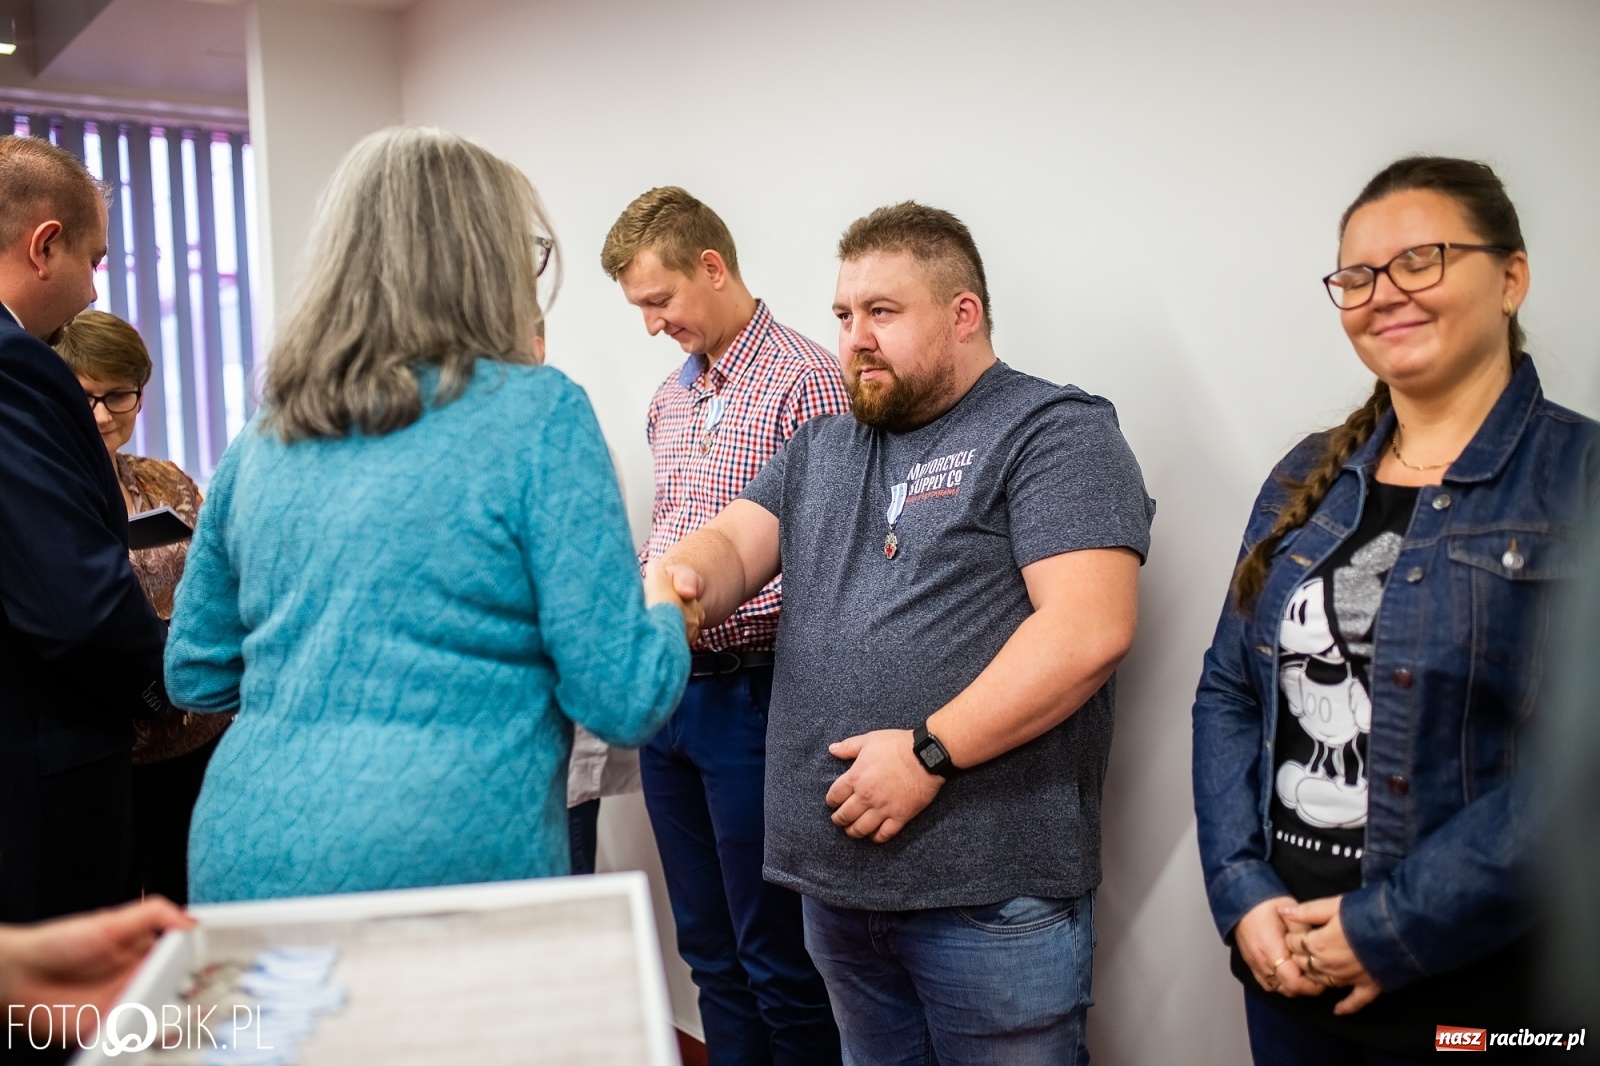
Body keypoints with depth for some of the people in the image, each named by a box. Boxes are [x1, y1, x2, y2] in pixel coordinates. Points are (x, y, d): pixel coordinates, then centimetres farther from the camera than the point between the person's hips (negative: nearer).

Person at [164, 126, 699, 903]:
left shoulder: (265, 437, 6)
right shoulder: (536, 412, -10)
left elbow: (196, 676, 15)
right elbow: (623, 703, -11)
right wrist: (663, 609, 9)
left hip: (241, 862, 5)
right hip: (448, 865, -5)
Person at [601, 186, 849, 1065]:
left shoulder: (806, 381, -11)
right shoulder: (671, 397, 15)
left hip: (748, 692, -8)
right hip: (667, 688, 8)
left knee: (777, 958, 4)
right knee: (707, 949, 18)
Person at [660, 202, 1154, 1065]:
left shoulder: (1055, 432, -6)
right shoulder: (821, 449, 17)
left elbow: (1090, 628, -18)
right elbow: (732, 545, 6)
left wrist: (930, 752, -20)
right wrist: (682, 581, -18)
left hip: (991, 891, -6)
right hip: (833, 872, 6)